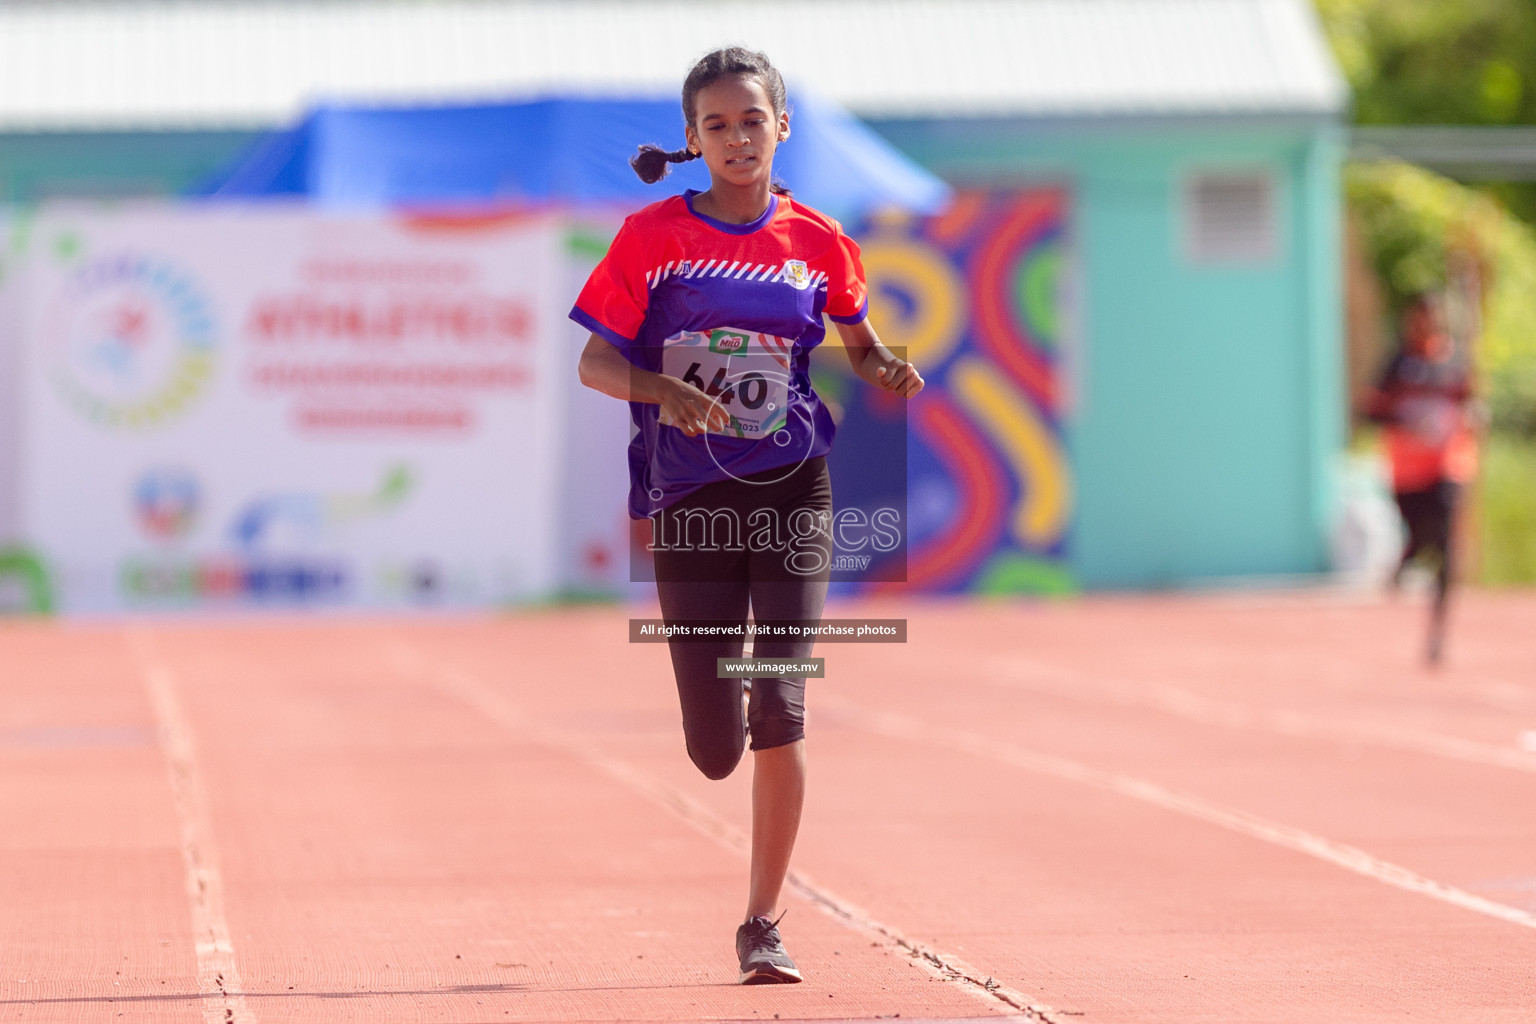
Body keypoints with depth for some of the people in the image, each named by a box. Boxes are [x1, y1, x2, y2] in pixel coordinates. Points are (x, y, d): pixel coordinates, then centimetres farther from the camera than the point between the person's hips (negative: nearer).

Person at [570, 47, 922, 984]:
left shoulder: (817, 241, 4)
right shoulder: (653, 237, 0)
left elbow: (858, 340, 19)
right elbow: (596, 362, -1)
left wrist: (888, 372, -4)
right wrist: (667, 391, -21)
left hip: (791, 491, 0)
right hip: (689, 500, 0)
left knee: (780, 708, -13)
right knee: (715, 751, 0)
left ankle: (764, 924, -1)